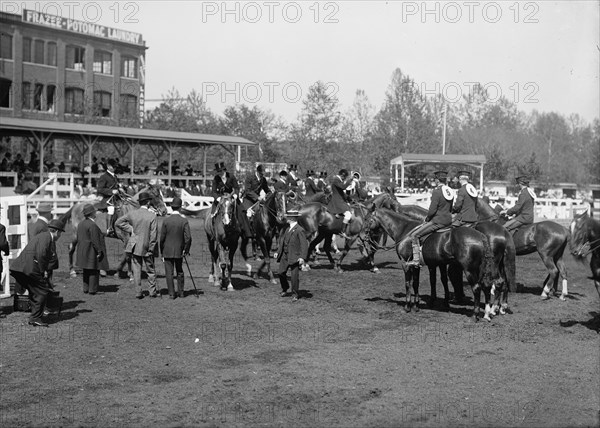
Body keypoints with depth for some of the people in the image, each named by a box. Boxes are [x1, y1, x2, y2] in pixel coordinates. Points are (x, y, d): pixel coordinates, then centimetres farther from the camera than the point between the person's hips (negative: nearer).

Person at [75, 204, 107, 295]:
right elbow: (95, 240, -21)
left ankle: (86, 289, 19)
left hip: (83, 252, 9)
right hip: (91, 252, -9)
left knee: (86, 271, 16)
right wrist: (99, 251, -14)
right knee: (93, 271, -1)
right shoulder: (92, 225, -20)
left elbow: (79, 239, 13)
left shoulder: (80, 224, 8)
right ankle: (92, 289, 1)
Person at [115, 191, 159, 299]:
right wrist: (151, 250, -6)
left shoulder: (132, 213, -3)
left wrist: (130, 229, -2)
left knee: (136, 270, 7)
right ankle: (153, 291, 18)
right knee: (150, 270, 13)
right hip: (147, 247, -2)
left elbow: (118, 222, -2)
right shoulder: (152, 216, -11)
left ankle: (139, 291, 6)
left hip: (135, 246, 2)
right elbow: (154, 235, -12)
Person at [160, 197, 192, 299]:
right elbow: (188, 237, -12)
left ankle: (171, 293, 2)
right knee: (180, 272, 16)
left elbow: (162, 238, -4)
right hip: (179, 251, 1)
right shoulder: (184, 220, -8)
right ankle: (181, 292, 20)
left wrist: (162, 252, 7)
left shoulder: (166, 221, -8)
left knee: (169, 273, 4)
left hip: (168, 251, -1)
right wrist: (186, 250, 0)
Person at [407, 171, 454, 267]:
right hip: (448, 220, 9)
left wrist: (427, 218, -1)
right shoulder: (450, 191, 9)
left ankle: (416, 259, -5)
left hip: (437, 221, -9)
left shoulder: (437, 191, -16)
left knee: (414, 235, -2)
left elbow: (432, 210, -19)